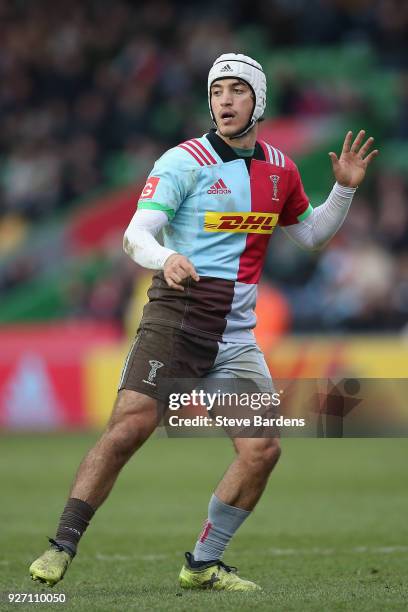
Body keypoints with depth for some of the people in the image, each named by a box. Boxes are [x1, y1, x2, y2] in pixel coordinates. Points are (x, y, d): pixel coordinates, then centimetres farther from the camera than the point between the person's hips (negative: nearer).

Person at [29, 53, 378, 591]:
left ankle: (203, 564, 9)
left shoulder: (279, 169, 13)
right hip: (176, 318, -5)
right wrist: (165, 258, -36)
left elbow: (312, 234, 28)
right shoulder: (185, 161, -5)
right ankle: (61, 548, -11)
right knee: (129, 428, -18)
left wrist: (345, 188, 13)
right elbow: (136, 234, -14)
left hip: (235, 334, 5)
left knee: (262, 450, -6)